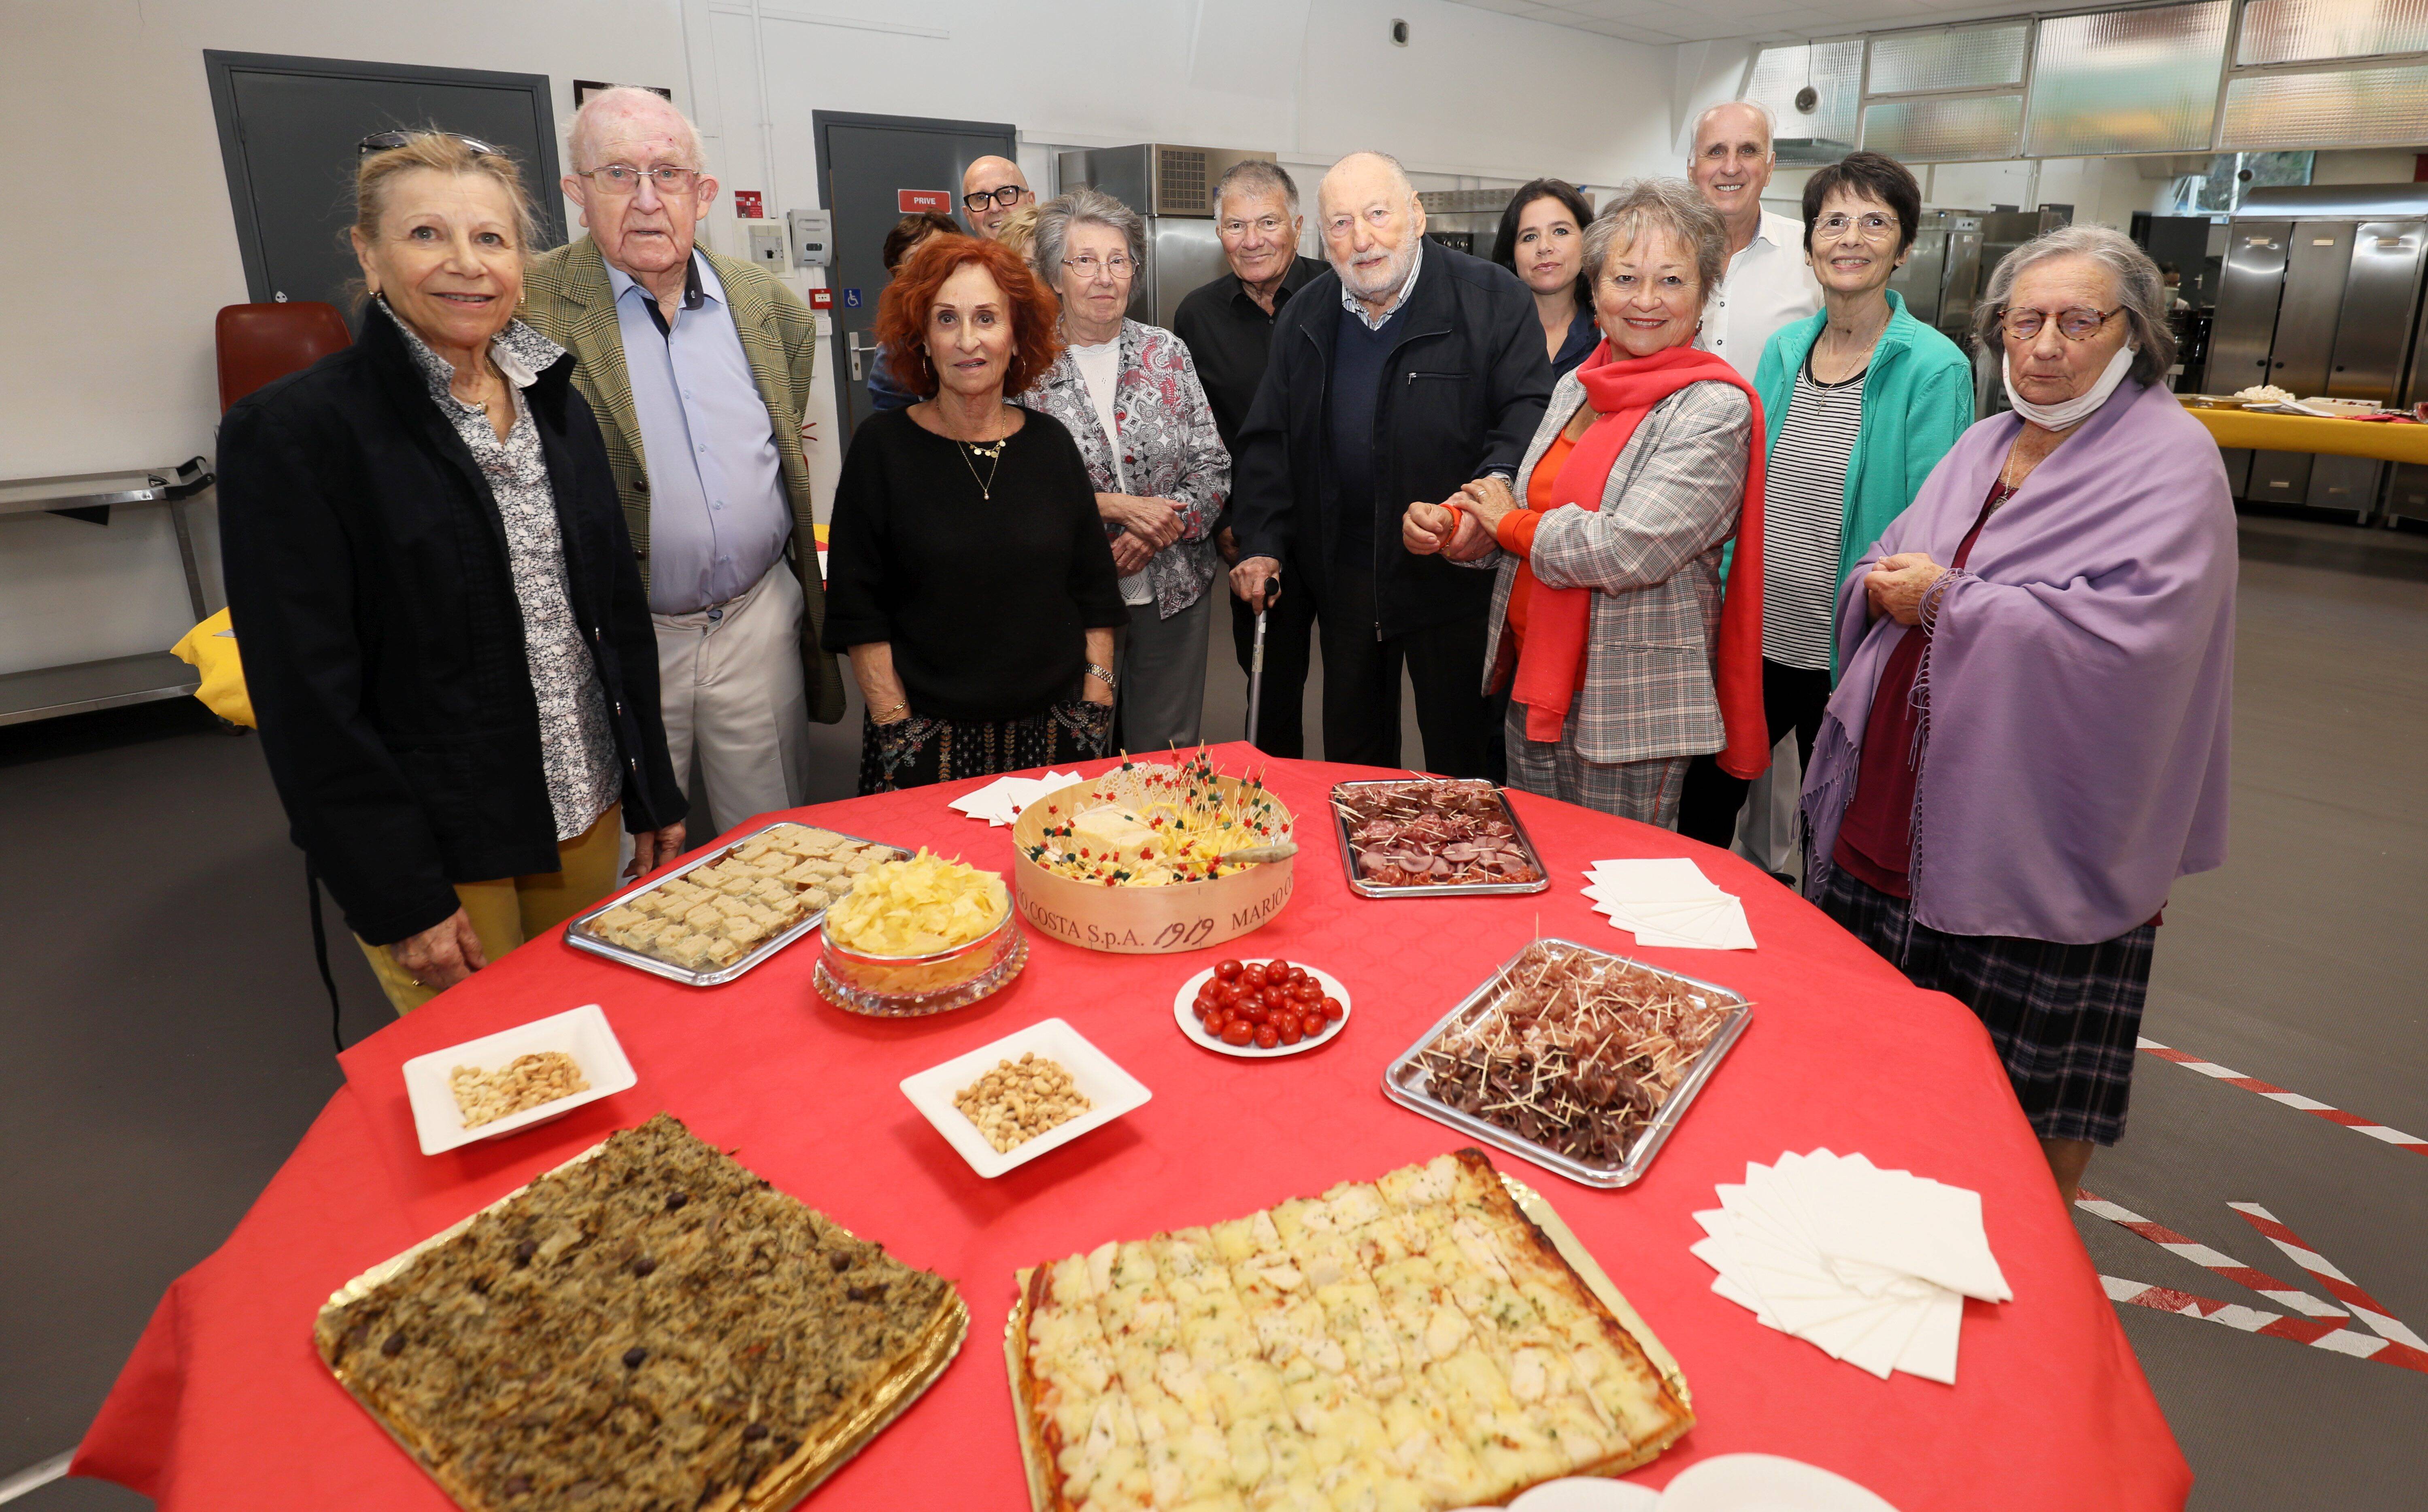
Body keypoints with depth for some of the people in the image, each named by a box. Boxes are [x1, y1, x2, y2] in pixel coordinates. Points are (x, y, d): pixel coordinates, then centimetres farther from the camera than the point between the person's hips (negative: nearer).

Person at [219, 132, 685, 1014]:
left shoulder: (557, 406, 6)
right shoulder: (287, 434, -11)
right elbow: (308, 699, -13)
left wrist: (653, 797, 9)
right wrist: (404, 900, -14)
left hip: (587, 817, 5)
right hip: (433, 856, -5)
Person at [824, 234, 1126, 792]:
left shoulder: (1050, 443, 4)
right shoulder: (883, 447, -3)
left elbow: (1096, 598, 7)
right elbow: (858, 614, -3)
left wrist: (1094, 713, 1)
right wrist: (895, 727, -9)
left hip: (1052, 732, 2)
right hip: (926, 738, -2)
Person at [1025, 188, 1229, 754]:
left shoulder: (1167, 353, 5)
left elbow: (1213, 467, 3)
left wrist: (1164, 524, -14)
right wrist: (1113, 506, -18)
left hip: (1172, 593, 3)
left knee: (1168, 754, 12)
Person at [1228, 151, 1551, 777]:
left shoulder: (1493, 299, -5)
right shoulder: (1303, 317, 9)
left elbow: (1529, 412, -8)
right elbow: (1267, 441, 11)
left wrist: (1498, 482, -29)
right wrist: (1262, 545, 0)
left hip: (1454, 577, -4)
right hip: (1343, 579, 4)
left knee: (1460, 757, 6)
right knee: (1350, 753, 16)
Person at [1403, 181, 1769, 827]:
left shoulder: (1715, 407, -14)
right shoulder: (1576, 387, 9)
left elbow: (1629, 550, -24)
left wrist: (1510, 523, -10)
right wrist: (1457, 531, -7)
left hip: (1630, 705, -7)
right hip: (1532, 681, 7)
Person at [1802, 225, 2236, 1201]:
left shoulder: (2172, 463, -9)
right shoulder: (1984, 446, 12)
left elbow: (2135, 630, -23)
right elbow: (1883, 572, 15)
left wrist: (1948, 603, -18)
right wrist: (1891, 586, -9)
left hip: (2040, 837, -6)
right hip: (1899, 810, 7)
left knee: (2037, 1090, 8)